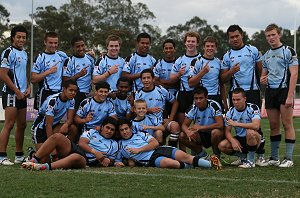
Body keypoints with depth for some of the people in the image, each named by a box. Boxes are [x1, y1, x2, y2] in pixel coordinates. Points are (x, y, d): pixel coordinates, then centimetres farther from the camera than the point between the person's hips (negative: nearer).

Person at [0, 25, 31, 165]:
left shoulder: (24, 53, 16)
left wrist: (28, 88, 9)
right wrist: (17, 92, -14)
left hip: (22, 94, 9)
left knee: (22, 125, 11)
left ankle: (19, 155, 18)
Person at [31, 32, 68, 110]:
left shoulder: (62, 55, 9)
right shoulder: (40, 58, -4)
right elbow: (33, 79, -8)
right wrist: (48, 72, -17)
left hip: (59, 92, 5)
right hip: (45, 94, -4)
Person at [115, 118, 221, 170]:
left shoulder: (140, 134, 19)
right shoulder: (119, 145, 19)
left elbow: (155, 143, 7)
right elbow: (117, 159, 24)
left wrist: (139, 150, -3)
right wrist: (118, 163, -2)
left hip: (159, 150, 2)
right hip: (151, 160, -2)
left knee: (184, 156, -22)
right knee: (171, 163, -36)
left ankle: (211, 164, -28)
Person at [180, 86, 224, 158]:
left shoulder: (214, 105, -20)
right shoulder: (193, 108, -7)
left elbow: (220, 125, -28)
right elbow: (184, 125, -5)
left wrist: (201, 127, -29)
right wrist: (188, 131, -30)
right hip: (201, 135, 4)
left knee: (216, 132, -38)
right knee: (182, 136, -17)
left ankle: (216, 154, -9)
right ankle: (201, 153, 4)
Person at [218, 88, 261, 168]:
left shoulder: (253, 108, -16)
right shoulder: (230, 112, -1)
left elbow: (256, 126, -34)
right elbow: (227, 131, -1)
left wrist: (236, 124, -30)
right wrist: (233, 140, -23)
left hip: (253, 139, -4)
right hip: (239, 139, 5)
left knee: (250, 132, -38)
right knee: (222, 145, -21)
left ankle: (251, 160, -17)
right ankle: (243, 156, 6)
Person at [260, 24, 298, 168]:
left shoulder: (288, 51, -4)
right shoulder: (266, 55, 16)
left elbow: (294, 74, -10)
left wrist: (290, 96, -18)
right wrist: (262, 79, 1)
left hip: (284, 90, -6)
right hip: (270, 91, 6)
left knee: (287, 124, -6)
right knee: (273, 125, 7)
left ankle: (289, 159, -4)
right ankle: (274, 158, 13)